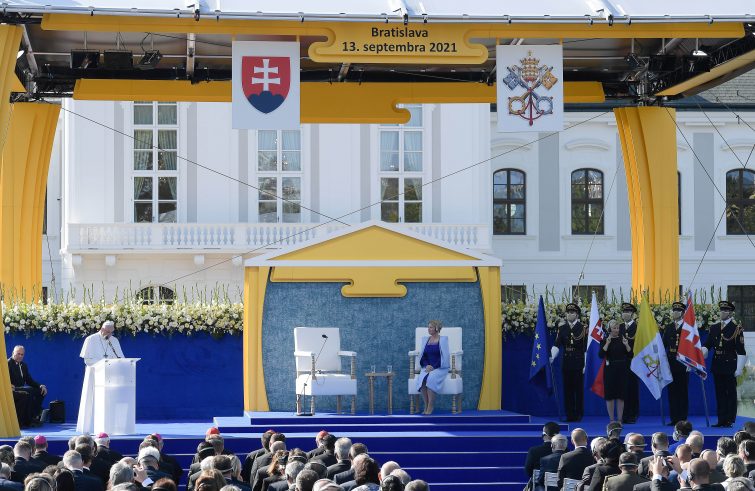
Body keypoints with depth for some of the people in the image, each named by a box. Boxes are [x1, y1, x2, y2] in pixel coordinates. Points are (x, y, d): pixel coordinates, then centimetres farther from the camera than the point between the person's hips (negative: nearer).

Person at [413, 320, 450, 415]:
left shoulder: (443, 339, 0)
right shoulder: (425, 339, 14)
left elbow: (444, 357, -6)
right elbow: (422, 355, 13)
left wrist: (434, 367, -16)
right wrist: (427, 365, -7)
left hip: (440, 368, -4)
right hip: (427, 367, 4)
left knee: (430, 379, -36)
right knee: (421, 379, -30)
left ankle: (430, 407, -28)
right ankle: (426, 406, -21)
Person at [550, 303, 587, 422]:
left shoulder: (582, 328, -3)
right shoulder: (562, 328, 8)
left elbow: (586, 347, -5)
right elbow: (557, 345, 5)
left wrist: (586, 364, -9)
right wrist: (552, 356, -11)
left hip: (578, 363, -4)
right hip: (566, 363, 4)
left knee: (579, 389, 0)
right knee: (568, 389, 4)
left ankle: (578, 415, 7)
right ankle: (570, 415, 9)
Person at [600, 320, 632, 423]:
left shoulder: (623, 339, 6)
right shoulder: (605, 340, -1)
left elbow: (630, 355, 3)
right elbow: (601, 355, -13)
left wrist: (626, 345, -12)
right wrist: (607, 343, -20)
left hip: (622, 369, 2)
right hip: (610, 369, -2)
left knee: (621, 395, 3)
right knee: (610, 395, 0)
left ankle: (619, 419, 8)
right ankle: (611, 420, 6)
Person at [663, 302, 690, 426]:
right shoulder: (668, 328, 13)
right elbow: (663, 344, 12)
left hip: (683, 363, -4)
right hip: (671, 363, 4)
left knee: (683, 391, -1)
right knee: (672, 391, 4)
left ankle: (683, 419, 2)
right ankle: (674, 419, 8)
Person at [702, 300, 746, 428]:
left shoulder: (737, 329, -5)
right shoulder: (714, 328, 11)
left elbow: (741, 351, -7)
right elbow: (707, 345, 10)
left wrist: (739, 368, -12)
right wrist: (701, 353, -11)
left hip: (730, 366, -5)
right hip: (717, 365, 5)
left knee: (731, 393, -1)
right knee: (719, 393, 8)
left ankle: (729, 421, 3)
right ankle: (721, 420, 12)